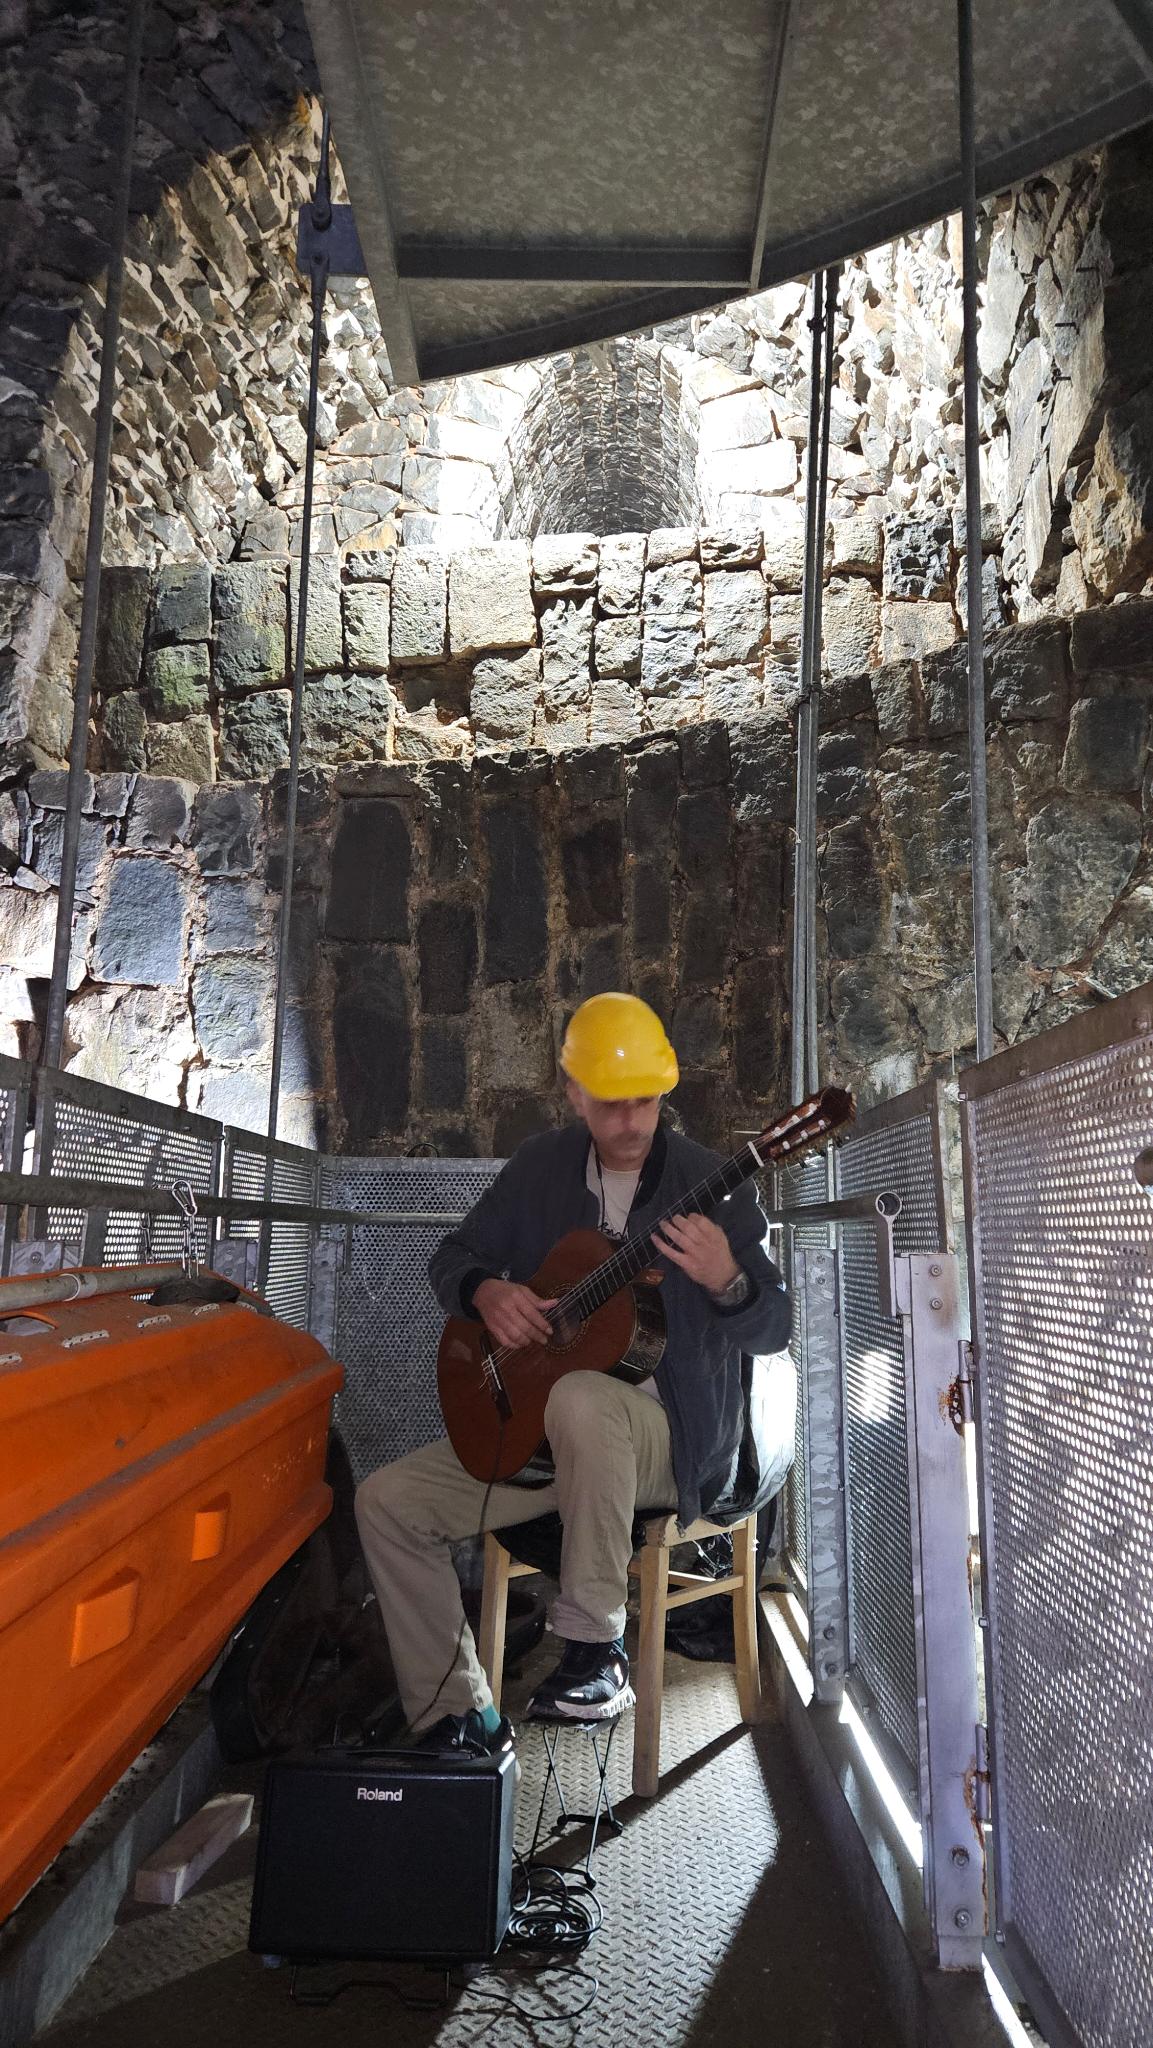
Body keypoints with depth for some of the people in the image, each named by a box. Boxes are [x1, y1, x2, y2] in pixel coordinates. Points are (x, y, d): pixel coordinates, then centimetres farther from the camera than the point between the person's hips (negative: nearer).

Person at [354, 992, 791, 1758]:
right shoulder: (540, 1166, 3)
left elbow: (773, 1328, -12)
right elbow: (454, 1255, 11)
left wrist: (727, 1282, -35)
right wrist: (484, 1291, -13)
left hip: (671, 1440, -5)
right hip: (537, 1429, 5)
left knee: (578, 1398, -39)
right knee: (388, 1501, -8)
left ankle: (598, 1650, -21)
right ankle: (461, 1717, 6)